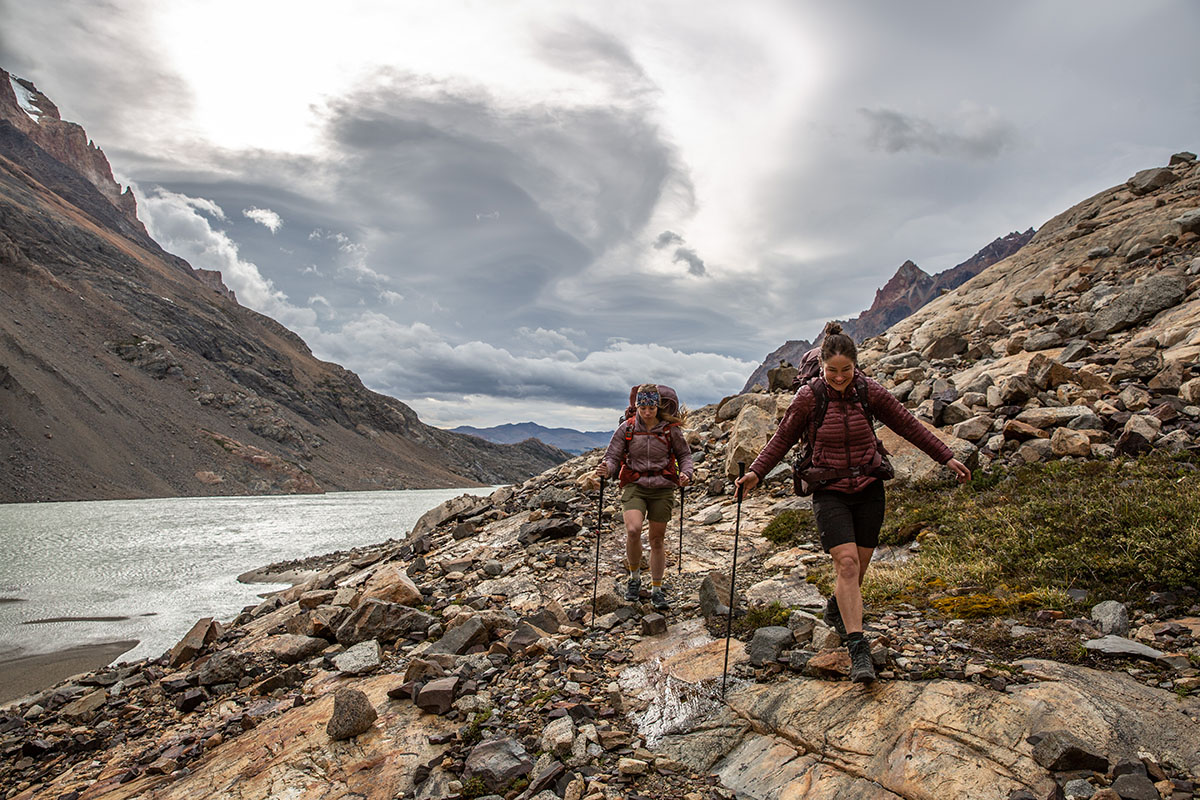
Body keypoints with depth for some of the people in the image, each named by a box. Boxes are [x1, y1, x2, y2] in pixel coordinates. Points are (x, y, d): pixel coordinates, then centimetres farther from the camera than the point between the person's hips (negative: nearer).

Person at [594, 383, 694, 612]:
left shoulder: (670, 429, -3)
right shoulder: (627, 428, -3)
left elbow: (684, 454, 9)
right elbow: (613, 456, -4)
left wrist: (686, 473, -10)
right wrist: (606, 469, -26)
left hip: (662, 488, 1)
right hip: (634, 485, -1)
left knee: (657, 540, 7)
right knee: (633, 530, -23)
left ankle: (656, 590, 24)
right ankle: (634, 578, 3)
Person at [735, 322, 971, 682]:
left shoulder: (870, 392, -7)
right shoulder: (809, 397, -11)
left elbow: (909, 426, 4)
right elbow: (782, 439, -1)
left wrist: (947, 457, 4)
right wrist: (755, 472, -12)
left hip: (869, 488, 2)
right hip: (830, 490, -2)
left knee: (858, 567, 8)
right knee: (846, 562, -16)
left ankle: (835, 610, 39)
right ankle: (858, 650, -13)